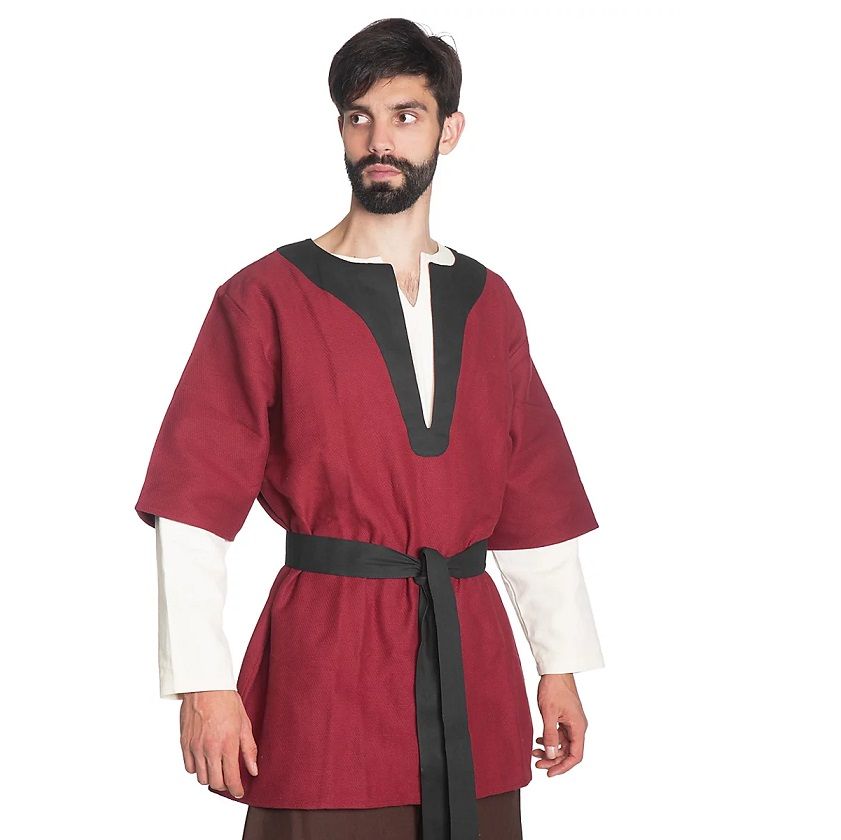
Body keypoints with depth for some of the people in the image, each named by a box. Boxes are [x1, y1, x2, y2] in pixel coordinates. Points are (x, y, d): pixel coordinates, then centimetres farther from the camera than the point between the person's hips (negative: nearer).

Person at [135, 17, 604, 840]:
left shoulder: (487, 304, 11)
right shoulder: (266, 299, -2)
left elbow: (534, 504, 14)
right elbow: (194, 509, -6)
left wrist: (560, 664, 12)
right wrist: (204, 684, -12)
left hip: (471, 663, 4)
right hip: (322, 659, -4)